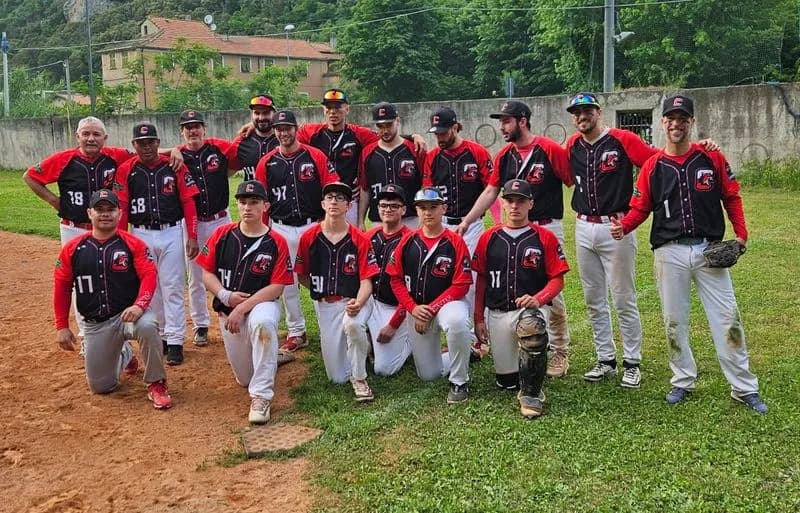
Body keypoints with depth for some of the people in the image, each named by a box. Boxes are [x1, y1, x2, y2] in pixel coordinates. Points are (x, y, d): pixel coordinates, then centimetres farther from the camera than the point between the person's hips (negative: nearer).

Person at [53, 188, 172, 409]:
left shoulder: (133, 244, -6)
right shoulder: (72, 248, 1)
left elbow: (149, 275, -14)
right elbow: (62, 287, 6)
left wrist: (140, 305, -32)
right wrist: (62, 326, 3)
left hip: (128, 314, -3)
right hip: (95, 324, 3)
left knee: (147, 325, -40)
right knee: (100, 387, 7)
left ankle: (156, 384, -16)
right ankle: (125, 355, 42)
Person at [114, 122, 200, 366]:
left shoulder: (175, 167, -1)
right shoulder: (126, 171, 1)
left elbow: (188, 203, -2)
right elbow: (121, 208, 1)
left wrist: (192, 237, -7)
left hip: (171, 233, -1)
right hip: (141, 235, 2)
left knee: (172, 288, 0)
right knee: (148, 288, 10)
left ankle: (175, 341, 5)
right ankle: (159, 335, 24)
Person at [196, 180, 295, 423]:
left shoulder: (276, 243, -10)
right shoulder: (222, 235, -1)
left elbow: (276, 288, -13)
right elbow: (207, 274, 2)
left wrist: (242, 308, -21)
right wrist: (226, 296, -16)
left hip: (263, 304, -4)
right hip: (228, 311, 4)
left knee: (262, 323, -42)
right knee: (245, 379, 9)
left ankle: (261, 397, -31)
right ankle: (268, 356, 46)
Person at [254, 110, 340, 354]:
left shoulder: (316, 157, -2)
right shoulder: (266, 162, 4)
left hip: (312, 226, -2)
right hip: (280, 229, 3)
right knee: (286, 281, 8)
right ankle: (296, 333, 19)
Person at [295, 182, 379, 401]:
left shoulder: (360, 239, -7)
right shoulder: (309, 237, -2)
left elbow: (366, 281, -10)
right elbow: (301, 275, 9)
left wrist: (357, 303, -28)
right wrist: (322, 292, 0)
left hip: (356, 300, -2)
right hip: (325, 305, 3)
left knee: (352, 324, -41)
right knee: (337, 377, 2)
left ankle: (359, 379, -16)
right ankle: (361, 345, 36)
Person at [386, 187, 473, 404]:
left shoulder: (455, 242, -10)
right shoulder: (407, 241, 0)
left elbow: (461, 285, -13)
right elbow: (395, 278, 2)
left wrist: (431, 310, -18)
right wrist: (413, 308, -12)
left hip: (447, 303, -4)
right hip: (415, 309, 4)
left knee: (457, 321, -41)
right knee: (428, 375, 7)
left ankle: (459, 382, -19)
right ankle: (463, 354, 39)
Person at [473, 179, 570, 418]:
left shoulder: (545, 237, -1)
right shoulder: (489, 238, 7)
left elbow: (557, 279, -2)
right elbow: (481, 280, 11)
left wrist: (537, 299, -20)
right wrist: (478, 318, 7)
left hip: (531, 309, -3)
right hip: (497, 315, 3)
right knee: (506, 381, 3)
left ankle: (531, 394, -20)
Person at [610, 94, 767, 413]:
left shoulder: (712, 158, 2)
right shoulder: (653, 166, 3)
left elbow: (731, 197, 6)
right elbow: (640, 208, 3)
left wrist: (740, 233, -4)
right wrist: (623, 226, -16)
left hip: (710, 249, -1)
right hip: (669, 253, 1)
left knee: (727, 318, 1)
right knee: (674, 321, 8)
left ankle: (745, 388, 10)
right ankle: (683, 382, 24)